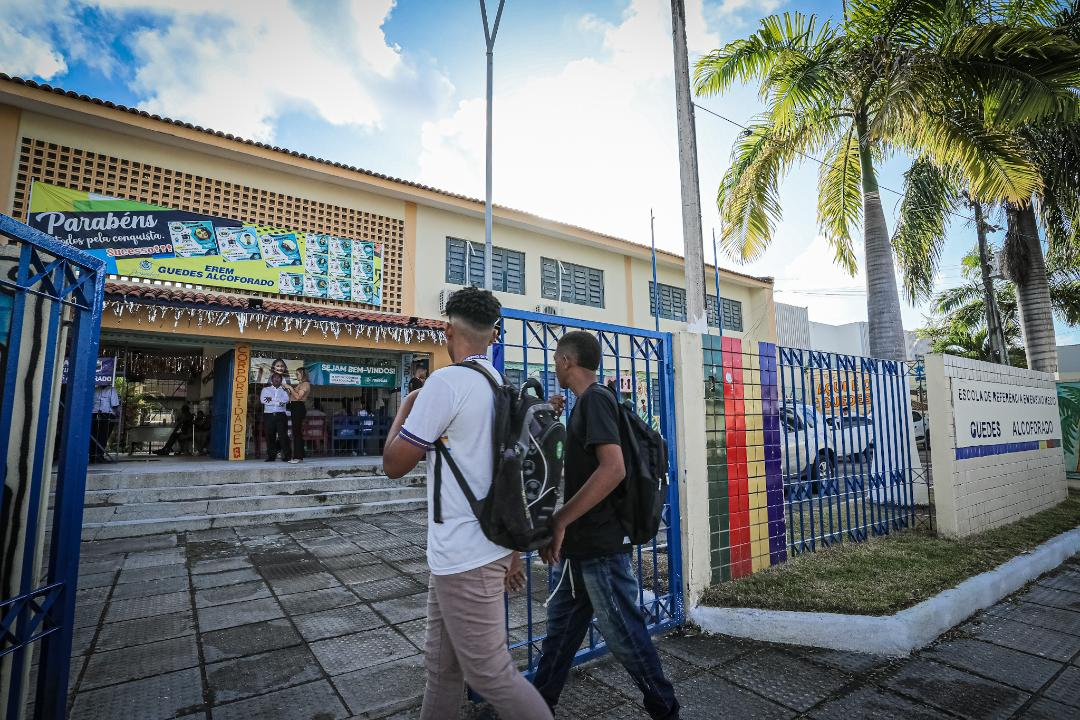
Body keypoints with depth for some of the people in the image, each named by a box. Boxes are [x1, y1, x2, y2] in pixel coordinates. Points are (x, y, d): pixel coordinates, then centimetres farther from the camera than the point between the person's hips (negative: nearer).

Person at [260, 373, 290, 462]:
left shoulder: (284, 390, 15)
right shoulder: (265, 389, 16)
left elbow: (286, 400, -5)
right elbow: (262, 400, -3)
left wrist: (272, 399, -10)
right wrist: (278, 402, -8)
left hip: (280, 415, -1)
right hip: (268, 415, 1)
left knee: (283, 435, -8)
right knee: (270, 436, 0)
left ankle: (286, 456, -6)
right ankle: (271, 456, 7)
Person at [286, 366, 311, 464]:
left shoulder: (305, 384, -5)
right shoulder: (299, 384, 23)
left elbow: (298, 397, -16)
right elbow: (292, 397, 19)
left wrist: (290, 388, -10)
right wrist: (288, 390, 9)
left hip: (299, 407, -9)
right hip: (294, 408, 9)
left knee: (297, 432, -12)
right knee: (297, 432, 9)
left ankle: (298, 457, -13)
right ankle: (299, 456, 12)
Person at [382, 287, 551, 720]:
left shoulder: (445, 383, -17)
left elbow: (393, 464, -12)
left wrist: (405, 406, 4)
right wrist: (513, 550, 22)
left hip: (465, 558, -9)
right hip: (474, 550, 9)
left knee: (490, 673, 7)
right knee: (442, 667, 22)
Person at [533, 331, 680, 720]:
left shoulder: (595, 398, -17)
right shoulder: (586, 402, 12)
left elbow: (613, 469, -29)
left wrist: (559, 520, -25)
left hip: (599, 546, -10)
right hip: (580, 545, 10)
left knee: (624, 634, 7)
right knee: (561, 626, 19)